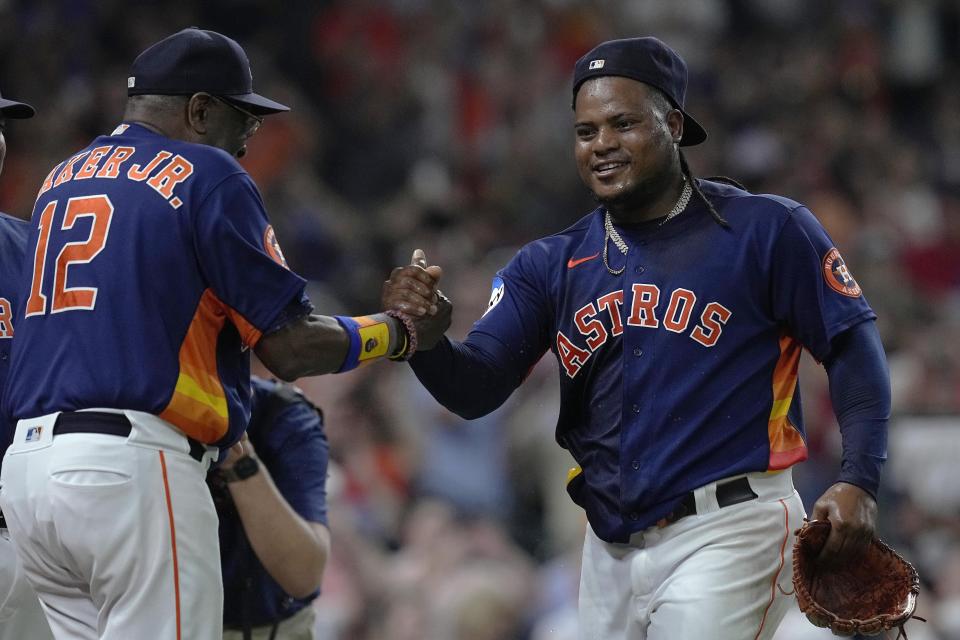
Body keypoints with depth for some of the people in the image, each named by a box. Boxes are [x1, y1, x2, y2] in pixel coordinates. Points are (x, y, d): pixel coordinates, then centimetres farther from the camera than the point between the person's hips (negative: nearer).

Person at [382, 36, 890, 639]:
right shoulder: (550, 266, 10)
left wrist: (859, 481, -15)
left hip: (729, 535, -5)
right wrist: (426, 338, -22)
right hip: (612, 553, 5)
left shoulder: (767, 230, -2)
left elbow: (853, 346, -2)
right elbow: (476, 387, 1)